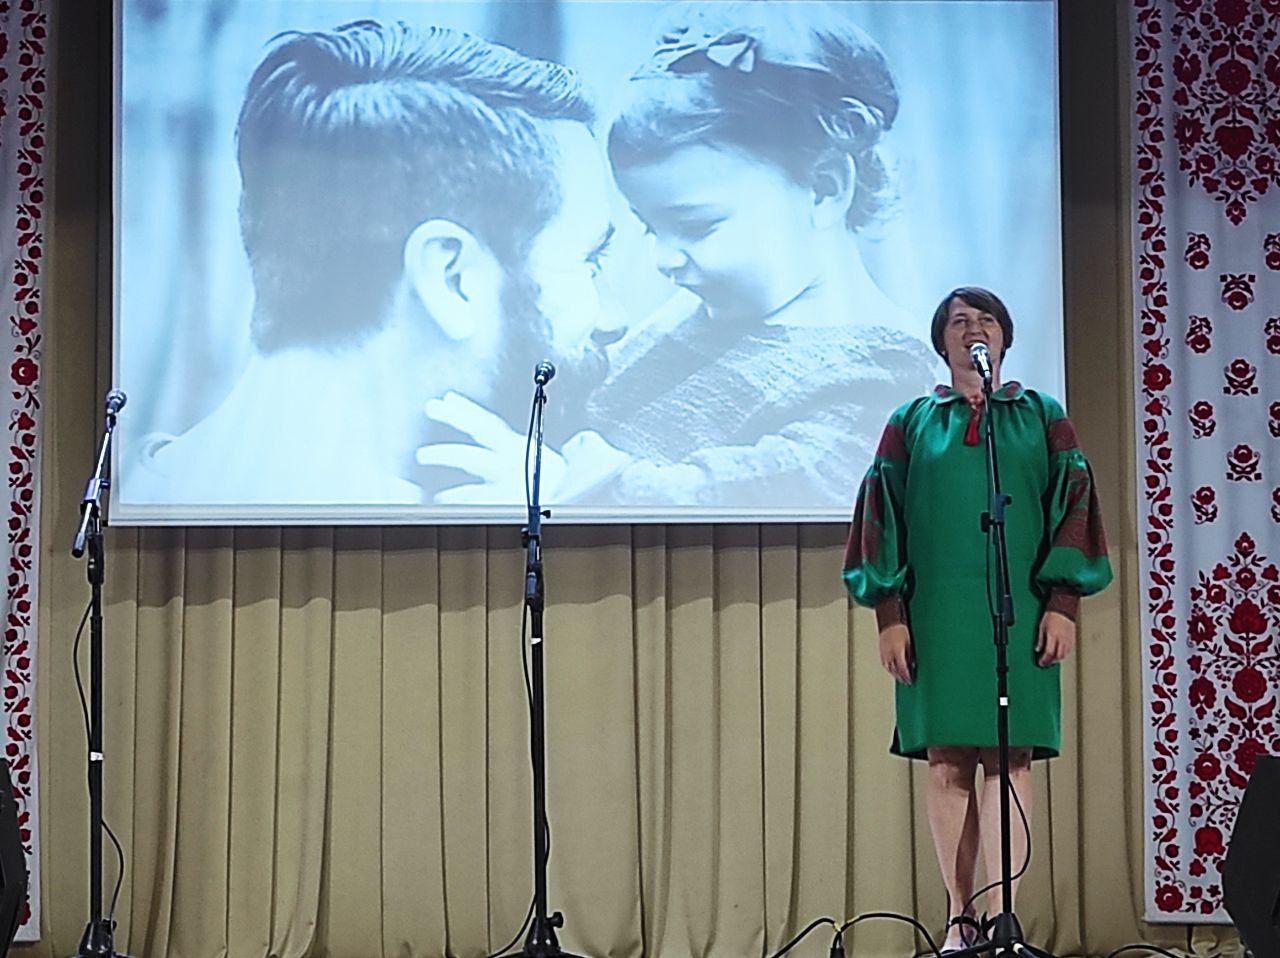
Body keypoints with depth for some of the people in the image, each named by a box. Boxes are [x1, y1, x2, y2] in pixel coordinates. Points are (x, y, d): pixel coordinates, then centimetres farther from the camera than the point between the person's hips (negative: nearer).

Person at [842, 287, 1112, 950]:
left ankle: (1003, 916, -8)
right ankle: (959, 917, 1)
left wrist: (1064, 601, -6)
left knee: (1009, 759, -7)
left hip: (1020, 612, 0)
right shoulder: (912, 422, 13)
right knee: (947, 764, -2)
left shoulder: (1041, 418, 12)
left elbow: (1073, 505, 5)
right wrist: (888, 612, -2)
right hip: (938, 614, 1)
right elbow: (882, 517, 8)